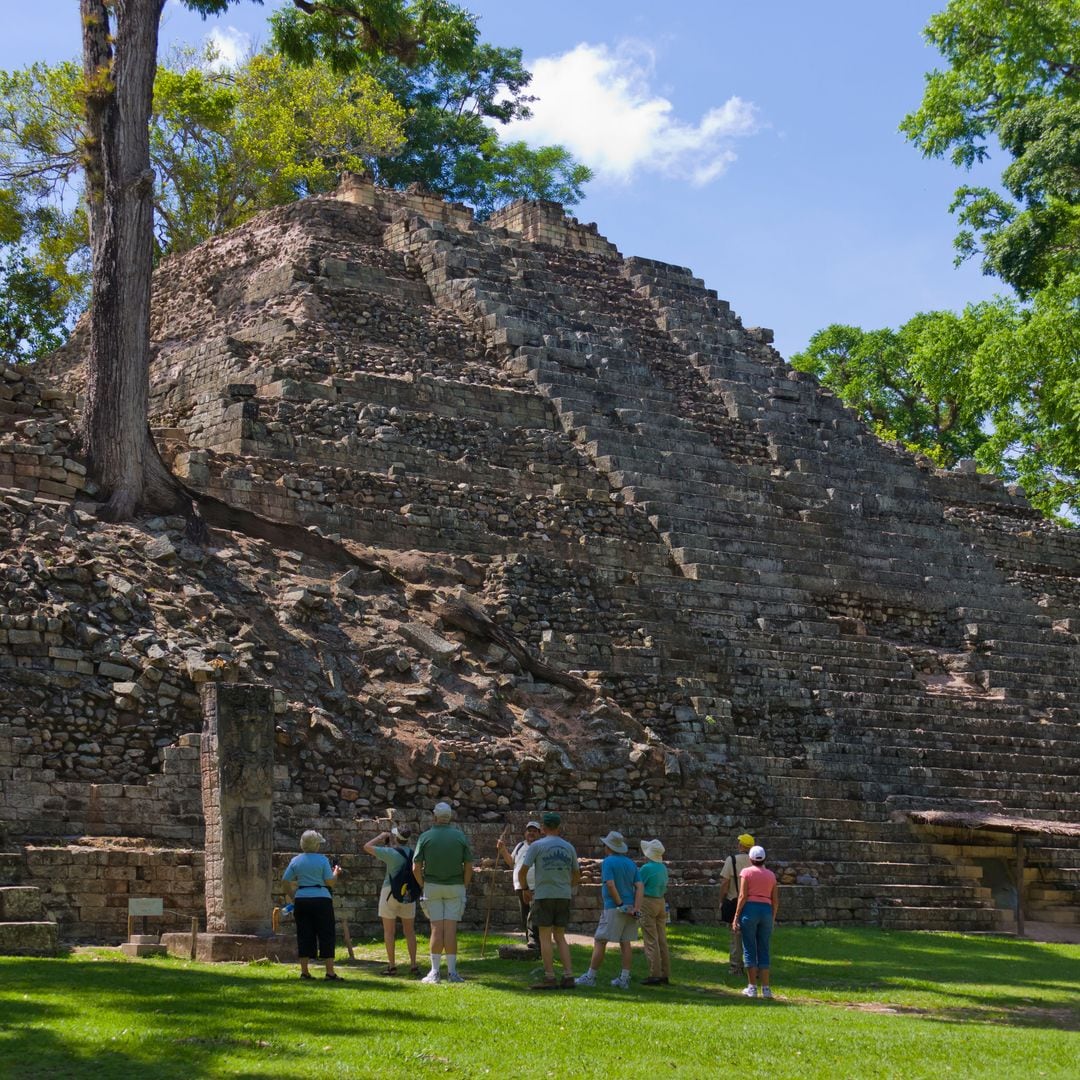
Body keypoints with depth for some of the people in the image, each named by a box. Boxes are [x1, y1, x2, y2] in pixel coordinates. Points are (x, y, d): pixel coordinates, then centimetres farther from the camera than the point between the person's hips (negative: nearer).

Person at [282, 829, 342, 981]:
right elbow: (330, 881, -8)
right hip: (321, 900, -4)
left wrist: (293, 895, 17)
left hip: (301, 900, 4)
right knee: (326, 935, 2)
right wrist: (336, 872, 12)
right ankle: (330, 971, 0)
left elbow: (285, 880, 5)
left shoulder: (295, 860, 5)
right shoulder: (322, 860, -6)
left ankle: (304, 971, 7)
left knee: (304, 935, 8)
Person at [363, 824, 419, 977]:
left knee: (389, 931, 5)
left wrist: (381, 837, 3)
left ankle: (391, 965, 4)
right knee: (409, 930, 10)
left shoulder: (391, 853, -15)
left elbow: (367, 847, -11)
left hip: (390, 891, -4)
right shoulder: (412, 853, -1)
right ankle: (413, 965, 7)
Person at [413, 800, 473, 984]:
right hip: (455, 887, 0)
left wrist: (424, 885, 8)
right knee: (451, 929, -1)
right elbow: (468, 867, -2)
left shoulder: (425, 837, -3)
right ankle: (452, 972, -2)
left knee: (436, 929, 1)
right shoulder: (460, 837, -1)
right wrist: (464, 887, 8)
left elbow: (416, 868, -4)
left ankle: (435, 972, 0)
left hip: (432, 886, 0)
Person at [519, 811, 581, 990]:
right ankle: (568, 975, 4)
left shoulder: (537, 846, -4)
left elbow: (522, 871, -7)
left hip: (543, 895, -4)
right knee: (560, 936, 11)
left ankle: (549, 978, -4)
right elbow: (577, 875, 16)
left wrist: (525, 888, 9)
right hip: (564, 895, 4)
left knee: (545, 937, 0)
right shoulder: (569, 847, 9)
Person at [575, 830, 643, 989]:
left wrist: (620, 904, -15)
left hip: (613, 908, -7)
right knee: (625, 942, 8)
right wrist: (636, 908, -5)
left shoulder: (608, 862, -8)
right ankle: (624, 979, 7)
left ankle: (591, 976, 1)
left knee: (600, 941, -1)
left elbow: (610, 885, -19)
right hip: (630, 908, 7)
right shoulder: (631, 863, 12)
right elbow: (639, 886, 3)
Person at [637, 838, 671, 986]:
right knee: (662, 940, 10)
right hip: (661, 902, 7)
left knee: (651, 941, -6)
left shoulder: (646, 868, -15)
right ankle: (665, 975, 11)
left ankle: (655, 975, -8)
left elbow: (638, 886, -10)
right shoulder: (663, 868, 8)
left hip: (648, 903, -7)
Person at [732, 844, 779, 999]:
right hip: (766, 911, 3)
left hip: (750, 909, -3)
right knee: (764, 950, 8)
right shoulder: (771, 875, 11)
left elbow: (742, 896, -8)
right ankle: (765, 988, 4)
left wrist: (736, 916, -5)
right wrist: (773, 918, 19)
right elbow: (775, 900, 10)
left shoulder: (746, 872, 0)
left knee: (749, 949, 2)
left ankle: (752, 987, -1)